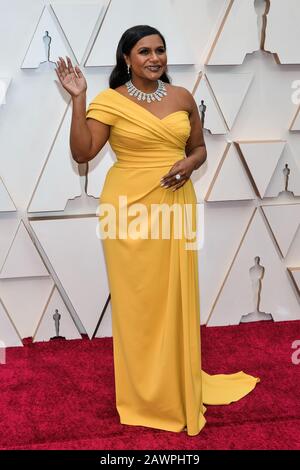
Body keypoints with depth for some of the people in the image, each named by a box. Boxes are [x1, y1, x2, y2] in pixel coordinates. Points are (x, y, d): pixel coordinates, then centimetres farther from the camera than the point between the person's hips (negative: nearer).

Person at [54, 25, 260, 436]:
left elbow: (199, 148, 15)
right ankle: (144, 393, 22)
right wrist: (78, 98, -16)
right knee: (137, 300, 5)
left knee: (176, 298, 9)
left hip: (175, 208, 3)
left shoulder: (183, 97, 8)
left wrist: (189, 164, -7)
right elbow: (82, 153, -10)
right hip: (129, 209, -3)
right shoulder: (109, 100, -3)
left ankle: (179, 385, 28)